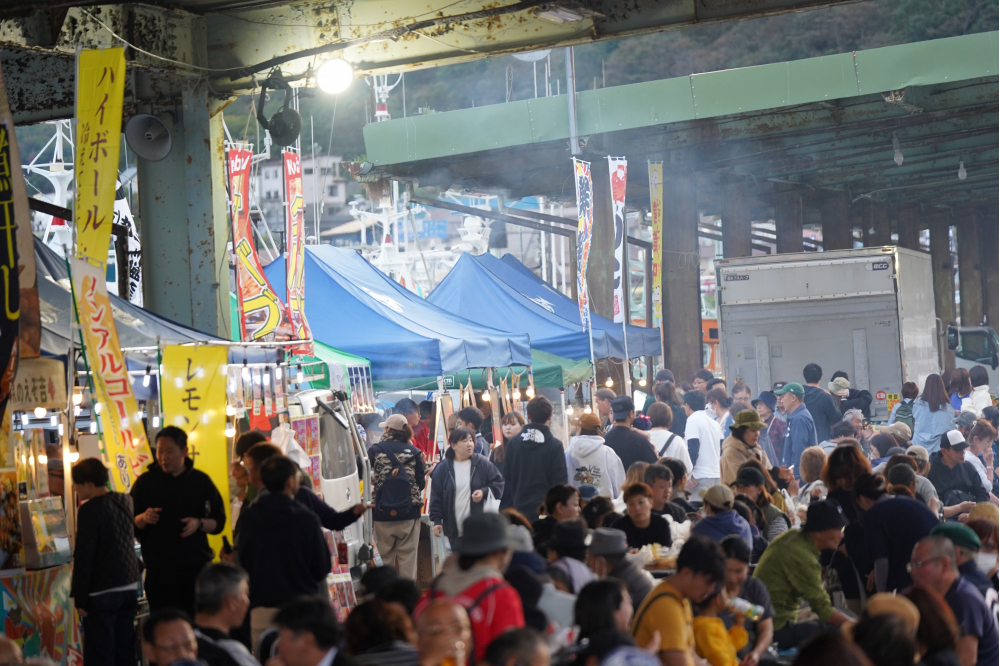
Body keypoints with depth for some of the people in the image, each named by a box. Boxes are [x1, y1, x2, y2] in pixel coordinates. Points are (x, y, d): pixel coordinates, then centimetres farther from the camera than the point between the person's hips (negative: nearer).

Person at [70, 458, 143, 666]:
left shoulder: (90, 509, -15)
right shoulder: (126, 502, 7)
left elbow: (84, 556, -16)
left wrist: (79, 597, -11)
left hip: (102, 593, -7)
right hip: (129, 587, 7)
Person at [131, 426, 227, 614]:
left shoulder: (201, 481, 8)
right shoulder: (145, 482, 6)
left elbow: (218, 522, 8)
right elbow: (130, 526, 6)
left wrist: (199, 524, -12)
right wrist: (143, 519, -15)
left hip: (197, 568, 1)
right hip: (159, 569, -1)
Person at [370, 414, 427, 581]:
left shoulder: (376, 450, -4)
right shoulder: (414, 452, -1)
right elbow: (421, 483, 0)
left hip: (382, 514, 0)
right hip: (409, 512, 0)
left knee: (385, 556, 9)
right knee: (407, 556, 6)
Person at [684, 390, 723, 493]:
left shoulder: (693, 420, -6)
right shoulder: (714, 422, 16)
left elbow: (693, 449, -15)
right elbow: (721, 449, 18)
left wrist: (688, 472, -11)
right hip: (717, 475, 7)